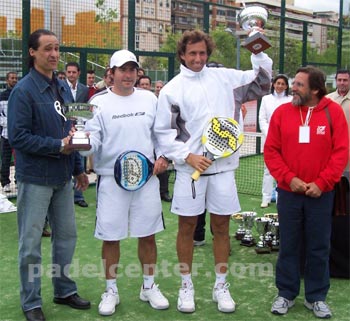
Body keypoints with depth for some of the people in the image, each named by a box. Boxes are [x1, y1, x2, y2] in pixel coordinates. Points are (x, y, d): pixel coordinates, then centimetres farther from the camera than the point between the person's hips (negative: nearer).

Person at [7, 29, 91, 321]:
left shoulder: (64, 88, 9)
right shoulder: (24, 90, -13)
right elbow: (17, 136, -18)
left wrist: (78, 168, 15)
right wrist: (57, 146, -21)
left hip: (63, 177, 7)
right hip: (35, 178, -7)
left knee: (67, 235, 15)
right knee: (31, 243, 4)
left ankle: (64, 290, 32)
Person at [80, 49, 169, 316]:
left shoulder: (150, 99, 7)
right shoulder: (99, 102, -3)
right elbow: (93, 139, -8)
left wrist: (163, 156, 1)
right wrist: (86, 144, -30)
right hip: (111, 179, -2)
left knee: (148, 235, 10)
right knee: (111, 237, 4)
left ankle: (149, 286, 28)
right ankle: (111, 291, 22)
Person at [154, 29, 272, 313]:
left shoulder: (223, 77, 7)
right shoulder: (172, 89, -1)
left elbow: (261, 76, 17)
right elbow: (163, 131, -1)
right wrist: (187, 156, -11)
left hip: (223, 165, 2)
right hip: (190, 168, -2)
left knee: (221, 226, 9)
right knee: (187, 226, 6)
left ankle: (221, 285, 22)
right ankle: (186, 285, 22)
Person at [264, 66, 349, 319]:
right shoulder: (282, 112, 0)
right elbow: (271, 151, -1)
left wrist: (321, 183, -12)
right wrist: (289, 178, -12)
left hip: (321, 193, 0)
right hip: (288, 192, 1)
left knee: (319, 247, 8)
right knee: (288, 245, 9)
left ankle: (317, 297, 24)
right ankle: (286, 294, 24)